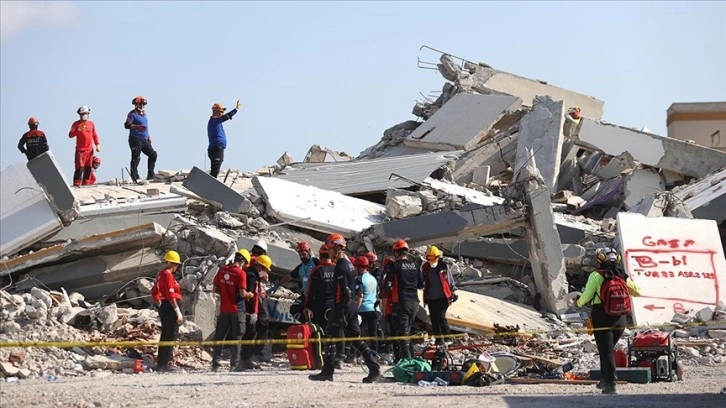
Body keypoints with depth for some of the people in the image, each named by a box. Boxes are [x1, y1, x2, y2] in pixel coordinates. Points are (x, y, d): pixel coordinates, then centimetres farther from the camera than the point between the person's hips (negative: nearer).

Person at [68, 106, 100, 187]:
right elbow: (70, 135, -8)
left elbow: (95, 135, 17)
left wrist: (97, 144, 5)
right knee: (79, 167, -12)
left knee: (88, 168, 6)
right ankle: (76, 184, -13)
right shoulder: (76, 124, 1)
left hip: (89, 150, 5)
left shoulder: (91, 124, 12)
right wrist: (78, 130, -23)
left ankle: (85, 183, 13)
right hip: (80, 150, -4)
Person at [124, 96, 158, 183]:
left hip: (144, 140, 9)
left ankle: (150, 175, 15)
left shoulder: (144, 114, 17)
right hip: (135, 139, -9)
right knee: (136, 158, -9)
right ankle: (135, 178, -6)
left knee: (153, 154, 9)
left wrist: (149, 136, 23)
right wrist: (138, 127, -28)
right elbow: (127, 125, -17)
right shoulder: (132, 114, -7)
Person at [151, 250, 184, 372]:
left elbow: (154, 292, 23)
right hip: (170, 307, -10)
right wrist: (178, 312, -20)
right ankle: (164, 364, -8)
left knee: (165, 335, 15)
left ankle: (161, 363, 19)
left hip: (163, 307, 10)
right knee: (171, 336, -7)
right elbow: (171, 296, -21)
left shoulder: (161, 275, 15)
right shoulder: (168, 276, -16)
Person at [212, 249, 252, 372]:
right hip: (237, 309, -4)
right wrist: (249, 295, 1)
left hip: (224, 309, 4)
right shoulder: (241, 273, -14)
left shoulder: (222, 270, 1)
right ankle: (234, 364, 4)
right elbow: (242, 293, -18)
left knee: (219, 337, 10)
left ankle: (215, 364, 10)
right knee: (237, 338, 5)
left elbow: (215, 289, 7)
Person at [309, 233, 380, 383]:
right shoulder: (349, 264, 16)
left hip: (343, 305, -9)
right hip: (352, 305, 9)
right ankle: (374, 369, 3)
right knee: (356, 338, 9)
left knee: (330, 336, -1)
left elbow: (344, 290, -20)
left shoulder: (340, 266, -14)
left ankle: (327, 372, 1)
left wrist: (340, 312, -21)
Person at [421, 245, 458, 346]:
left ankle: (448, 336, 2)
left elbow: (450, 280, 7)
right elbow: (422, 281, 14)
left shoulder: (444, 266, -2)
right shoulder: (425, 267, 5)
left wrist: (454, 291, 7)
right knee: (434, 319, 5)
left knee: (441, 317, -13)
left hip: (442, 297, -4)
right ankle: (438, 339, 14)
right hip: (431, 298, 4)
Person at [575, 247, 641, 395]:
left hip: (602, 319, -5)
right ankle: (605, 380, 29)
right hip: (620, 320, 5)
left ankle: (610, 384, -5)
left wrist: (578, 302, 12)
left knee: (606, 352, 0)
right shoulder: (621, 276, 5)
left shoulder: (596, 276, -9)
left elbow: (586, 297, -10)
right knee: (609, 349, 22)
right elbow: (637, 291, 13)